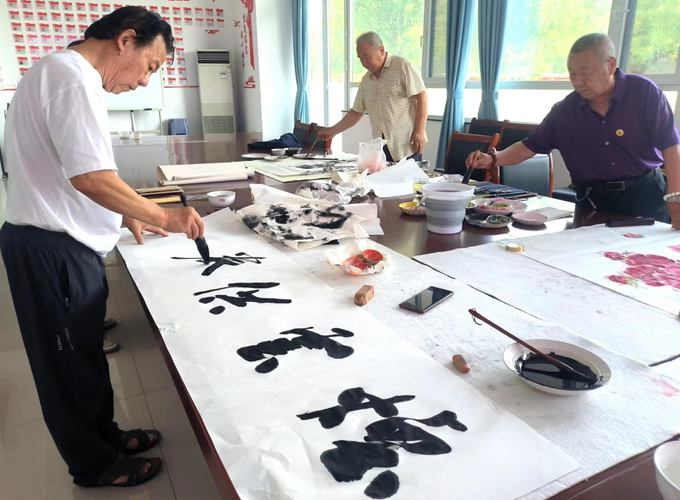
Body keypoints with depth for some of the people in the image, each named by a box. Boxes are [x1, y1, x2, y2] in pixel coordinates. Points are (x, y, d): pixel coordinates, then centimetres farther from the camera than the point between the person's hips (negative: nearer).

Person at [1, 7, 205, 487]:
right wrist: (165, 216, -19)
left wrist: (127, 215, 17)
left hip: (64, 244, 10)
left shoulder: (64, 72, 15)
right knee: (72, 363, 6)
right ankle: (95, 465, 25)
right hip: (54, 250, -10)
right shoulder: (72, 77, -18)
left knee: (85, 353, 20)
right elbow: (90, 177, -27)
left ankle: (104, 434, 38)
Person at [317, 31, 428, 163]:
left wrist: (419, 131, -15)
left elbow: (421, 97, -8)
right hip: (381, 148, 5)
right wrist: (332, 131, 16)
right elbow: (356, 112, 21)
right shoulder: (366, 80, 16)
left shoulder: (402, 66, -3)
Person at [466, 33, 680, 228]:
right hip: (592, 199, 2)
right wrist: (493, 158, -17)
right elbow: (530, 146, 1)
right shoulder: (565, 111, -3)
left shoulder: (644, 92, -10)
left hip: (644, 194, -1)